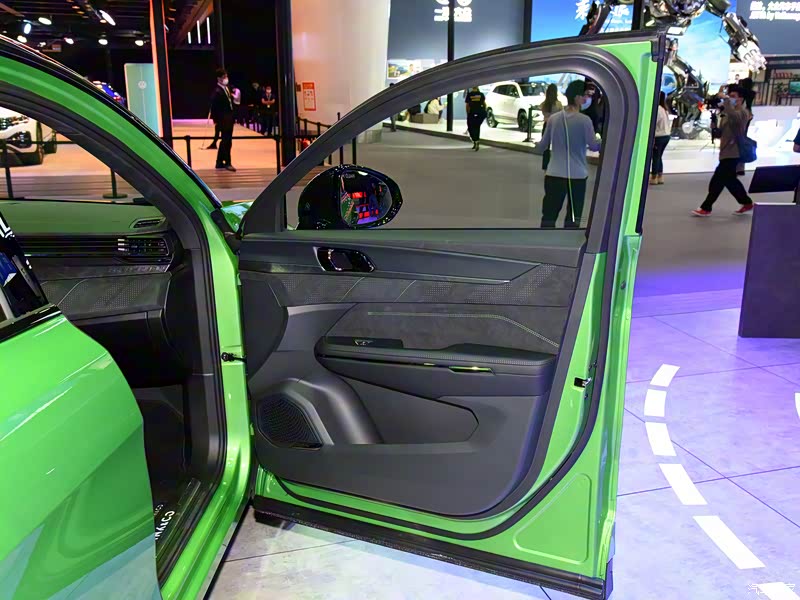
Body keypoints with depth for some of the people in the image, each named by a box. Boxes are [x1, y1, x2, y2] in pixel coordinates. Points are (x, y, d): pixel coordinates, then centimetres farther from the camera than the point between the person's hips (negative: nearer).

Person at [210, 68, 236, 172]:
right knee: (226, 141, -4)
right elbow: (214, 107, -16)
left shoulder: (227, 89, 11)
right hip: (223, 120, -9)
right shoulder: (217, 91, -15)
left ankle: (219, 163, 24)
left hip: (229, 119, 9)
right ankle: (227, 163, 5)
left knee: (225, 141, 14)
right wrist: (216, 120, -16)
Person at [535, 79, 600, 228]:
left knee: (549, 217, 5)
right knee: (573, 220, 7)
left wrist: (536, 146, 33)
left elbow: (542, 146, 11)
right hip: (577, 176, -3)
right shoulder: (584, 120, -8)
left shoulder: (553, 119, 3)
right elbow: (594, 146, -3)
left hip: (554, 175, 3)